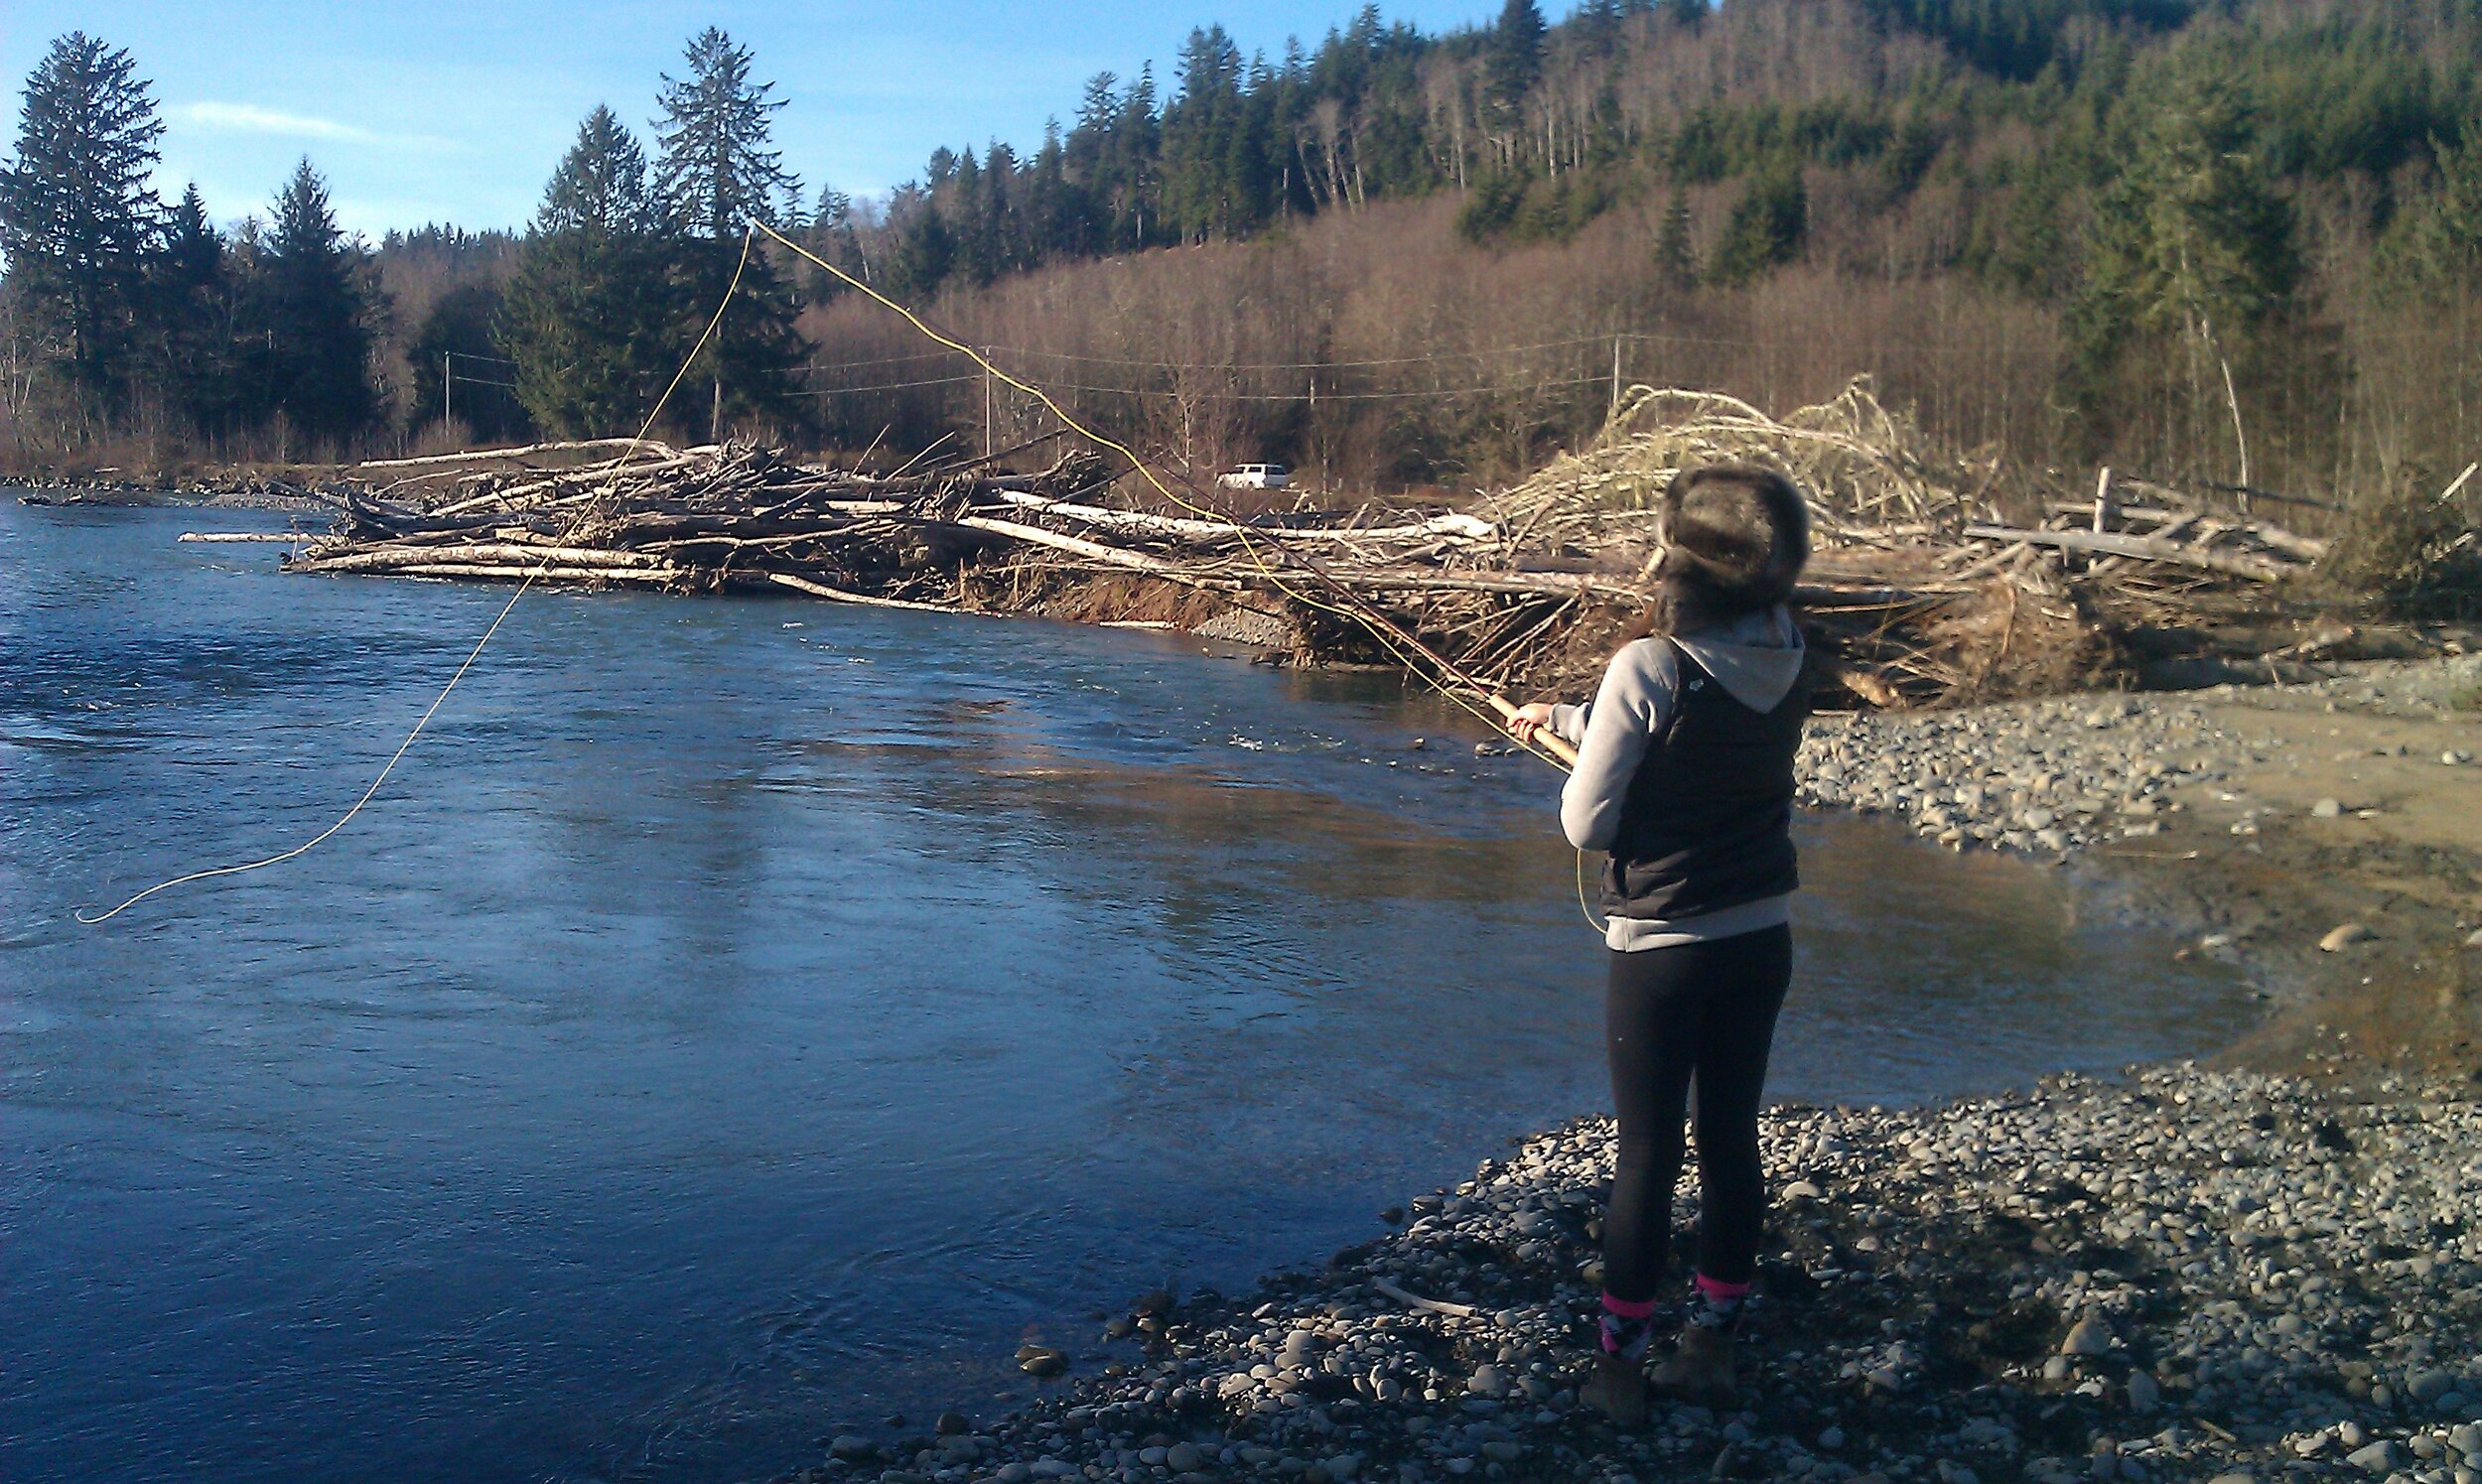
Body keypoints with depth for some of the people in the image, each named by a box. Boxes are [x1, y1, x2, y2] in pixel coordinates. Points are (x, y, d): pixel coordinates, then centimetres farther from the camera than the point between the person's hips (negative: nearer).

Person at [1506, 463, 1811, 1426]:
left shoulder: (1649, 667, -20)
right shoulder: (1785, 662, -1)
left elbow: (1588, 823, -16)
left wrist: (1576, 759, 3)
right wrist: (1563, 719, 21)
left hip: (1663, 949, -5)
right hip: (1761, 940, 5)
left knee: (1646, 1157, 5)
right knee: (1731, 1142, 15)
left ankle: (1619, 1369, 15)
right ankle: (1711, 1347, 27)